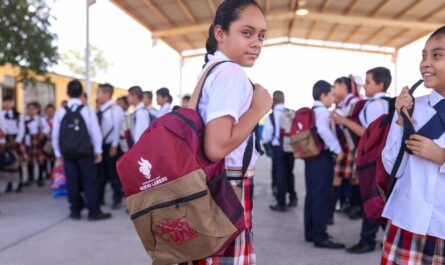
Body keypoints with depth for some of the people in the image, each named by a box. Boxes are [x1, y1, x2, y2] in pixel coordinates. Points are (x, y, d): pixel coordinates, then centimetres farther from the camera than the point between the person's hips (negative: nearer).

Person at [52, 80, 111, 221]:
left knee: (72, 181, 10)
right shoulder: (88, 110, -7)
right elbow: (96, 132, -6)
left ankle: (75, 211, 17)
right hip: (85, 151, -3)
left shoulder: (60, 112, 0)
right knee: (90, 181, 3)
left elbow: (55, 135, 4)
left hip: (67, 152, 3)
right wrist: (98, 151, 1)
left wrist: (58, 153, 14)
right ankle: (94, 212, 4)